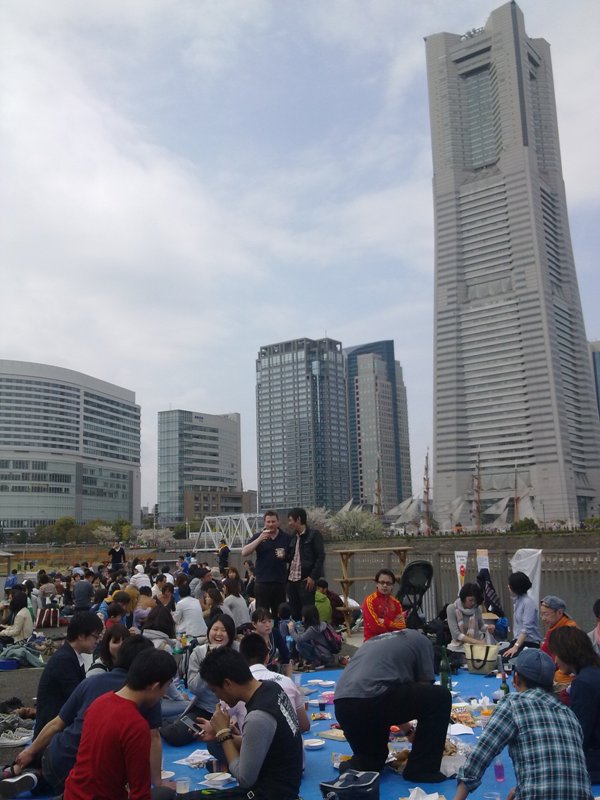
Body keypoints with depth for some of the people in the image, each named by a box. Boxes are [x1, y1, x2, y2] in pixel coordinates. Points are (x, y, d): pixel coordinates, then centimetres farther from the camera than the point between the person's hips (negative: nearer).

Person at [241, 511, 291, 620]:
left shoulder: (286, 538, 5)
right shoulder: (258, 537, 3)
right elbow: (244, 553, -8)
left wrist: (285, 556, -11)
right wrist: (260, 539, -16)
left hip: (280, 582, 1)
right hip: (262, 582, -1)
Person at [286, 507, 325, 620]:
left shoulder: (314, 535, -4)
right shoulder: (293, 537, 16)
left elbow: (320, 557, -9)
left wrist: (313, 577, -14)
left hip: (306, 580, -7)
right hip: (292, 580, 7)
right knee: (294, 613, 8)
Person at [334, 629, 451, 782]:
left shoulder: (374, 641, 36)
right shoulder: (421, 640, 20)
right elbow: (424, 689, 23)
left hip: (342, 707, 7)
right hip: (372, 699, -7)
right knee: (440, 697, 15)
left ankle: (357, 766, 5)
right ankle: (422, 769, 16)